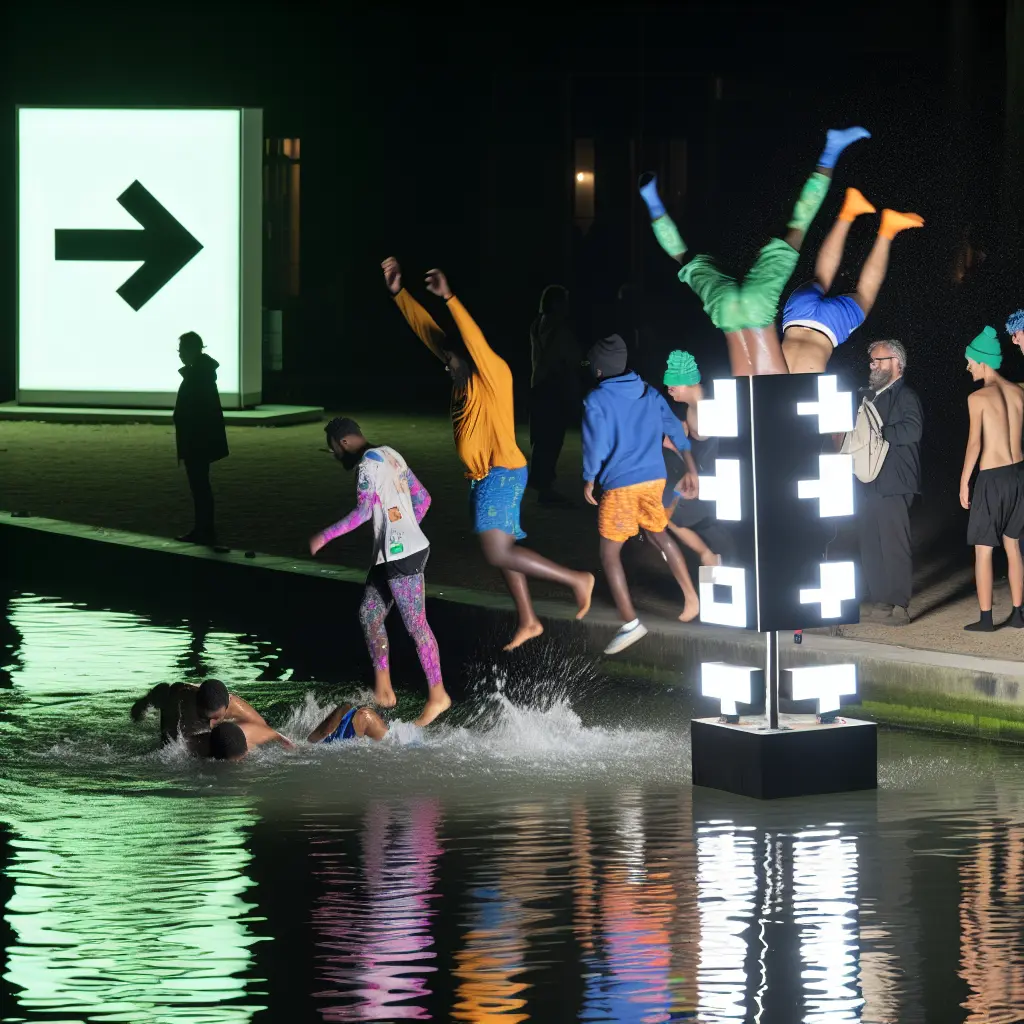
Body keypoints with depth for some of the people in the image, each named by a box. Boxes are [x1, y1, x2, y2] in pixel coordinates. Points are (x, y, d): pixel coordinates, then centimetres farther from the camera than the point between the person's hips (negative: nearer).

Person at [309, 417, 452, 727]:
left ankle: (438, 695, 2)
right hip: (391, 553, 10)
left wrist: (324, 536, -18)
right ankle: (383, 690, 16)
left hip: (402, 556, -10)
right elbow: (422, 498, 19)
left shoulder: (368, 463, -13)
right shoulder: (389, 455, 15)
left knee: (416, 625, -4)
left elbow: (363, 512, -23)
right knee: (369, 615, 13)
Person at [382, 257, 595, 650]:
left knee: (498, 553, -16)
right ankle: (527, 621, 24)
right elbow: (425, 329, 11)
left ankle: (575, 579, -9)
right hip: (483, 476, 10)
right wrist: (398, 292, 8)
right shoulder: (463, 378, 9)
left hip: (501, 473, -10)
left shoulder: (494, 373, -13)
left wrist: (448, 298, -44)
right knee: (502, 551, 14)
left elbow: (475, 337, -32)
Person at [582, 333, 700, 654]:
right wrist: (691, 470, 17)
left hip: (620, 485, -6)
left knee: (609, 555, 3)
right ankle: (691, 597, 26)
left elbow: (595, 446, -9)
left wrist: (589, 483, 6)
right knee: (658, 535, 29)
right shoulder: (649, 393, 9)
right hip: (654, 479, 6)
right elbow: (675, 429, 10)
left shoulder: (596, 400, -8)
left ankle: (630, 623, -8)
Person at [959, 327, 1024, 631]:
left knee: (983, 549, 1)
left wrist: (964, 482, -6)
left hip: (992, 479, -6)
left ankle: (985, 618, 1)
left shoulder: (978, 397, -11)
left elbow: (975, 443, -13)